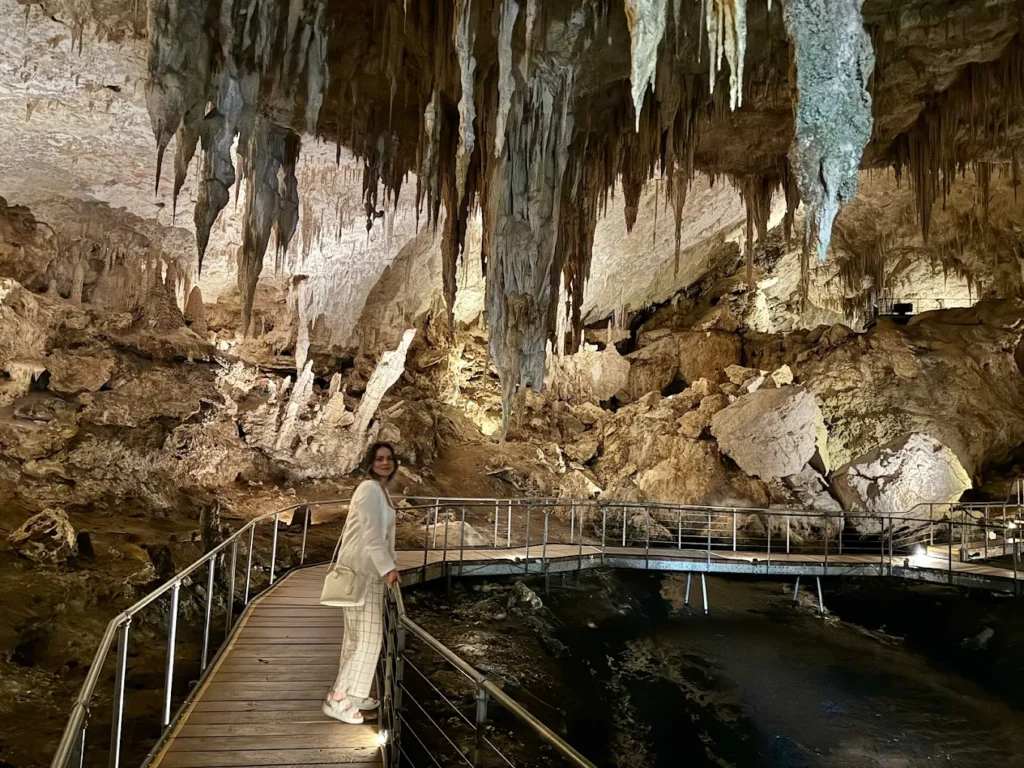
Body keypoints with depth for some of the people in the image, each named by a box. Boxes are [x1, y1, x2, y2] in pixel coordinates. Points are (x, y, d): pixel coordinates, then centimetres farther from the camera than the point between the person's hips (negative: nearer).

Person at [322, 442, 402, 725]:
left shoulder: (381, 490, 15)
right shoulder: (370, 489, -16)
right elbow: (370, 534, -23)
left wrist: (388, 566, 17)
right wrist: (388, 568, -24)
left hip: (368, 569, 10)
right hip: (361, 571, -10)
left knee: (358, 635, 15)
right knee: (368, 637, -8)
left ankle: (352, 695, 24)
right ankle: (337, 699, -2)